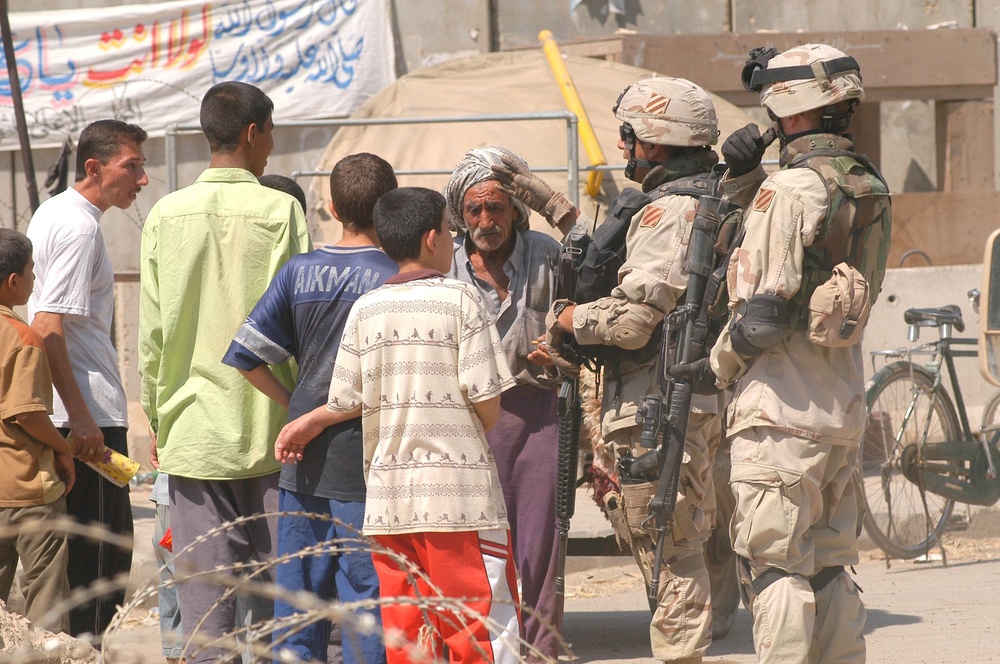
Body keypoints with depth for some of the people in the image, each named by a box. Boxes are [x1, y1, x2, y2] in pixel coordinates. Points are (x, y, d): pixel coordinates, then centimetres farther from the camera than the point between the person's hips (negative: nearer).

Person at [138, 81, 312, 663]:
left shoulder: (166, 215, 3)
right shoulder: (281, 211, -6)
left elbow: (151, 333, 6)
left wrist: (157, 415, 16)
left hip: (192, 432, 2)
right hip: (270, 429, -2)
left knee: (204, 595, 2)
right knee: (274, 586, 3)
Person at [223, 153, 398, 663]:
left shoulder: (299, 271, 3)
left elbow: (245, 355, 2)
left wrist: (295, 408, 11)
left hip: (303, 463, 4)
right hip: (366, 466, -4)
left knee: (299, 595, 10)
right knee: (366, 600, 0)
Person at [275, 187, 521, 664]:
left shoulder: (366, 308, 6)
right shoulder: (459, 299, -5)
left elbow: (349, 401, 5)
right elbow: (486, 402, -9)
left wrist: (309, 420, 26)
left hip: (388, 496, 4)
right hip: (459, 492, -4)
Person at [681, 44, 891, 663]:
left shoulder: (791, 188, -15)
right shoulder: (869, 187, 10)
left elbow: (763, 314, -17)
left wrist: (719, 365, -1)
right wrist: (744, 176, 6)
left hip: (781, 409, -8)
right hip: (844, 411, 8)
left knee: (775, 565, -4)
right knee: (831, 566, 13)